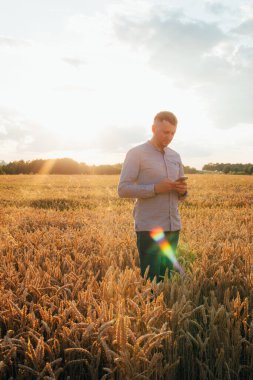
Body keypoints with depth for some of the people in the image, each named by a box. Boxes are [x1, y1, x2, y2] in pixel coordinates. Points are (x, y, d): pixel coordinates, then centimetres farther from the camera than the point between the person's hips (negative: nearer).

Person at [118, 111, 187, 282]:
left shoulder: (175, 156, 15)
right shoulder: (136, 154, -4)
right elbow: (123, 189, -11)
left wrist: (183, 190, -5)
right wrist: (156, 188, -19)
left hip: (173, 227, 6)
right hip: (149, 228, -6)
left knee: (166, 277, 8)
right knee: (150, 279, -5)